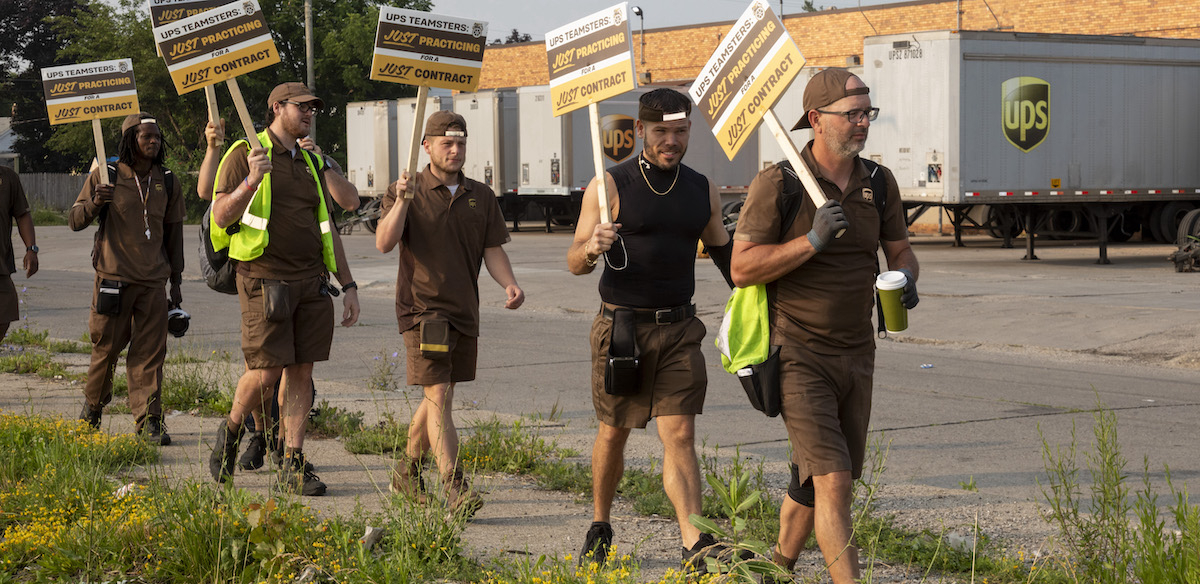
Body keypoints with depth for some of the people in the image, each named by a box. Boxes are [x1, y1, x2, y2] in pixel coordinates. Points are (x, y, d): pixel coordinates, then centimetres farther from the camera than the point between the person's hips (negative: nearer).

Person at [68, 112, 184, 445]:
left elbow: (173, 233, 18)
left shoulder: (166, 181, 11)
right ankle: (93, 407, 25)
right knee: (106, 347, 3)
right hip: (113, 277, -3)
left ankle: (149, 420, -1)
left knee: (150, 351, -3)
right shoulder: (105, 176, 0)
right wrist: (93, 205, -20)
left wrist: (176, 282, 17)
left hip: (153, 281, 3)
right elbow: (74, 221, 2)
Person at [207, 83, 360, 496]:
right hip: (265, 280, -6)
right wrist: (251, 182, -23)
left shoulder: (310, 162, 18)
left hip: (311, 282, 6)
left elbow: (327, 229, 21)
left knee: (302, 371, 2)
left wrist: (348, 284, 16)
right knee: (266, 372, -10)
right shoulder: (246, 154, -1)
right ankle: (231, 431, 19)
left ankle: (293, 467, 5)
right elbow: (221, 217, -8)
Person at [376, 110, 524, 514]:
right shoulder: (405, 191, -2)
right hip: (422, 308, -5)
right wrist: (402, 201, -26)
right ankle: (455, 489, -17)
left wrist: (509, 284, -10)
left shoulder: (481, 197, 10)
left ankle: (407, 472, 32)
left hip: (464, 311, 5)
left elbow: (492, 249, 8)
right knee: (439, 397, -13)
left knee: (437, 397, 14)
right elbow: (384, 243, -13)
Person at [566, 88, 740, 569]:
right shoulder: (610, 186, -4)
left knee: (679, 435, -8)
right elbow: (574, 264, -5)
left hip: (678, 329, 2)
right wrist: (591, 248, -27)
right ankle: (600, 527, 31)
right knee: (613, 434, 10)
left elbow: (723, 253, 22)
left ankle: (695, 546, -16)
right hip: (621, 327, -2)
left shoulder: (703, 190, 8)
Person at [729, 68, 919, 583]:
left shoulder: (879, 182, 6)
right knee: (832, 479, -15)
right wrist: (814, 240, -23)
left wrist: (904, 280, -8)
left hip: (856, 353, 6)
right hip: (798, 354, -6)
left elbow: (899, 250, 16)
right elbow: (742, 269, -14)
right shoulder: (777, 184, -11)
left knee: (813, 480, 16)